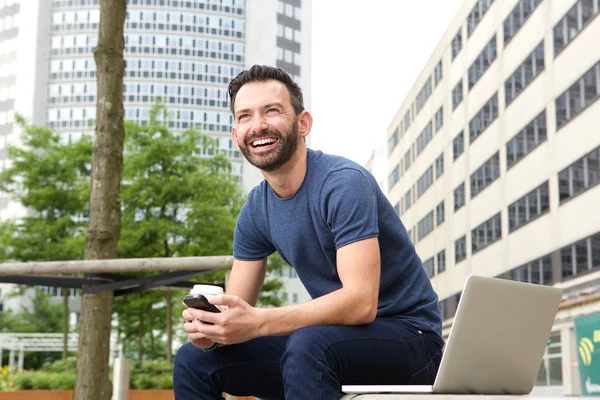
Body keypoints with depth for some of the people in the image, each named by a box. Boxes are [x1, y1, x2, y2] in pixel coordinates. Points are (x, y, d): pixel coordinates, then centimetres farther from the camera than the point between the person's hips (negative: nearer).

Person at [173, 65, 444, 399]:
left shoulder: (344, 183, -19)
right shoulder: (255, 210, 3)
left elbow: (361, 302, -28)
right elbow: (235, 312, 3)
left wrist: (258, 322, -37)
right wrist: (208, 325, -22)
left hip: (408, 336, -6)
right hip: (336, 338, 7)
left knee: (308, 343, -37)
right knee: (193, 360, -2)